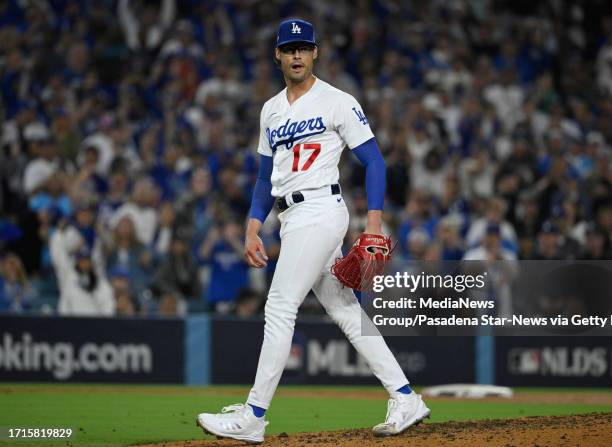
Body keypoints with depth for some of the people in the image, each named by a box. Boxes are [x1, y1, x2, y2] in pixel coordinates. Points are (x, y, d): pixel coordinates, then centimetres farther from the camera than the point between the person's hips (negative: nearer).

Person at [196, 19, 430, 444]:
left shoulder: (337, 102, -5)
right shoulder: (271, 110, 17)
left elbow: (374, 160, -6)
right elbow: (266, 176, 22)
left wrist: (374, 221, -15)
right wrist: (252, 228, 12)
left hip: (320, 212, -8)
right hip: (293, 219, 8)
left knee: (280, 309, -11)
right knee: (346, 311, 8)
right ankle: (405, 400, 12)